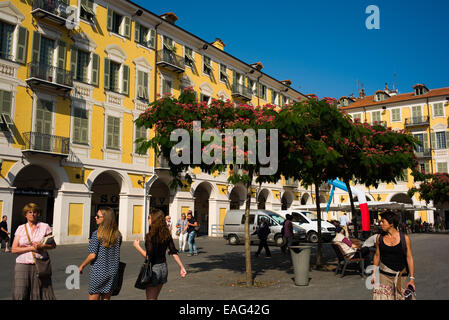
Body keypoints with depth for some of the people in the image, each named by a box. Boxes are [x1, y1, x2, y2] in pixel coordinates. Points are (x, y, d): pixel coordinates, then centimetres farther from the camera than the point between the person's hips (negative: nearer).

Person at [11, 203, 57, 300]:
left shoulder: (45, 227, 4)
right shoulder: (21, 228, 7)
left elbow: (53, 245, 7)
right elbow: (14, 249, 1)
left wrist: (43, 246, -13)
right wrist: (31, 248, -11)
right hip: (23, 265, 1)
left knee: (44, 295, -3)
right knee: (20, 295, -4)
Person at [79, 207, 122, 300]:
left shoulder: (97, 234, -13)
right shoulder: (117, 235, 0)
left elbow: (92, 255, -15)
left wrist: (82, 266, 1)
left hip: (98, 272, -4)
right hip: (113, 273, 4)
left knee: (93, 298, 7)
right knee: (106, 298, 14)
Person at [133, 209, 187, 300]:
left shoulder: (150, 236, -18)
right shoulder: (167, 235, 0)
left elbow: (149, 256, -21)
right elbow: (174, 253, 0)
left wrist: (137, 246, -8)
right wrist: (182, 267, 4)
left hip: (153, 269, -6)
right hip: (164, 268, 7)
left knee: (150, 298, 4)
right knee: (155, 297, 23)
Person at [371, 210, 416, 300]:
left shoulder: (405, 238, -4)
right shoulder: (380, 237, 1)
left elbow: (409, 258, -2)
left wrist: (412, 278, -4)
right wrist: (374, 273, 10)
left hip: (401, 275, -1)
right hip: (384, 275, 1)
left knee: (401, 297, 5)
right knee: (383, 296, -6)